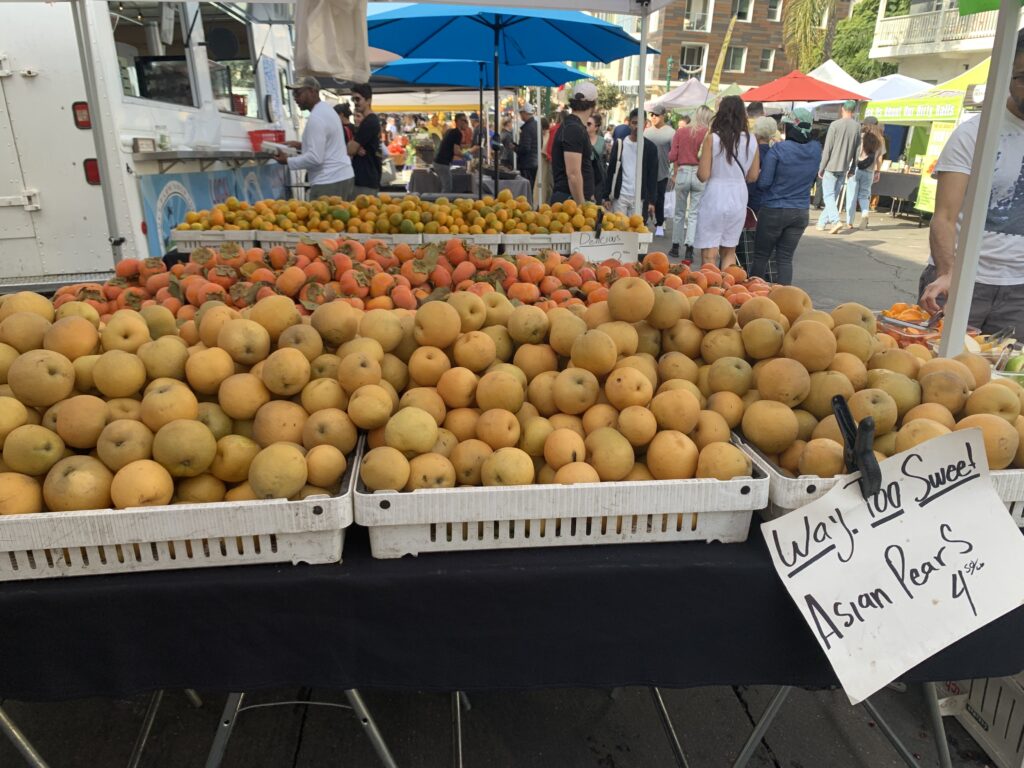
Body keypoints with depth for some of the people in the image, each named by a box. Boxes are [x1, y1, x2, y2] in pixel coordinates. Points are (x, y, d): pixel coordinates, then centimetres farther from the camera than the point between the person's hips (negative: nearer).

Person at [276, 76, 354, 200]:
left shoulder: (316, 118, -15)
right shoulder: (326, 109, 15)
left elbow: (315, 158, -21)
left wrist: (288, 161, -9)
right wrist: (301, 145, 17)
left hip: (329, 183, -10)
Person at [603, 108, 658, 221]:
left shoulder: (650, 148, 5)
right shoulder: (619, 144, 6)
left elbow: (652, 176, 5)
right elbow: (611, 171, 7)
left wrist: (651, 201, -2)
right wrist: (606, 196, 1)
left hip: (639, 198, 0)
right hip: (619, 196, 0)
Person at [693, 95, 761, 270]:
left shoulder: (712, 138, -9)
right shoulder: (751, 141, 1)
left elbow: (703, 175, -11)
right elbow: (752, 176, 7)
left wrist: (698, 167, 10)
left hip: (715, 198, -4)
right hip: (739, 198, 4)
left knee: (709, 255, 3)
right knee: (729, 252, 18)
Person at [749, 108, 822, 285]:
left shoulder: (778, 149, -16)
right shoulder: (816, 149, 0)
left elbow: (763, 182, -14)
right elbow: (813, 178, 13)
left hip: (773, 211, -4)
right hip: (801, 212, 4)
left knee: (761, 256, 9)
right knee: (785, 258, 9)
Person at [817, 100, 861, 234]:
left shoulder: (835, 125, -9)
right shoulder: (857, 127, 3)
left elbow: (827, 149, -9)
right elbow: (857, 150, 6)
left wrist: (821, 168, -4)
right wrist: (852, 168, 13)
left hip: (832, 166, -4)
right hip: (844, 168, 4)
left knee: (829, 195, -2)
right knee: (834, 196, 12)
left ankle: (836, 220, -19)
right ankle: (822, 223, 15)